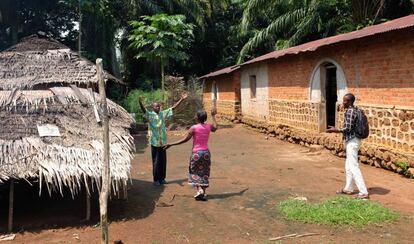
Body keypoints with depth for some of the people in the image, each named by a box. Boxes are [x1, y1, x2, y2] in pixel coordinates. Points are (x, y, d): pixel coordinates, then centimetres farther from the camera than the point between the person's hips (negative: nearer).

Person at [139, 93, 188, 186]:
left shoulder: (163, 113, 7)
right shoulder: (150, 115, -7)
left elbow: (173, 107, 9)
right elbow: (144, 110, -25)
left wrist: (181, 99, 6)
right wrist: (140, 103, -45)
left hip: (163, 141, 5)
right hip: (154, 142, -5)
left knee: (163, 161, 11)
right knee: (156, 161, 3)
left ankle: (162, 178, 23)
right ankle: (156, 179, 13)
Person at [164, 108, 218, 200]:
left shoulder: (194, 128, -14)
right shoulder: (208, 126, 1)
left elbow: (185, 139, -14)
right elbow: (215, 128, 25)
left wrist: (171, 144, -9)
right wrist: (213, 116, 36)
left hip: (196, 152, -4)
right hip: (206, 152, 4)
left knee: (195, 172, 8)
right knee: (204, 173, 12)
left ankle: (199, 189, -10)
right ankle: (203, 193, 11)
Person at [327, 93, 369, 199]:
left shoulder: (349, 111, -17)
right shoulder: (355, 110, 12)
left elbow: (348, 128, -21)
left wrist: (335, 130, -9)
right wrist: (337, 129, 19)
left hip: (352, 142, -10)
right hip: (353, 140, 10)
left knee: (354, 167, -8)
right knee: (348, 166, 19)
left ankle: (364, 193, -7)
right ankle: (348, 188, 30)